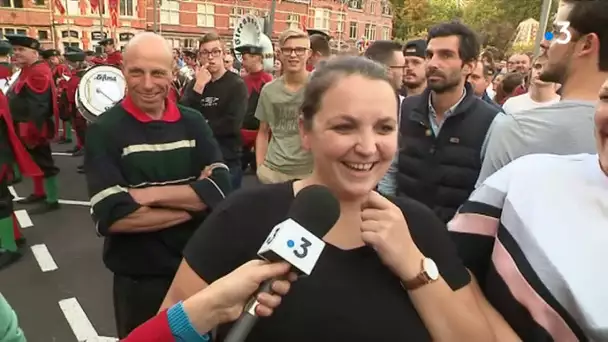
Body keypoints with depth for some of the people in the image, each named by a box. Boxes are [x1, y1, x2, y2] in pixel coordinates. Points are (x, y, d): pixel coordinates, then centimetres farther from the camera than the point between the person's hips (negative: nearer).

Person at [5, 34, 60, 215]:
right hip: (26, 127, 11)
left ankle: (52, 201, 3)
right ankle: (39, 193, 31)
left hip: (34, 128, -11)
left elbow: (38, 106, -25)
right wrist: (24, 129, 18)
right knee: (33, 160, 18)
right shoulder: (27, 70, 15)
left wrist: (31, 130, -26)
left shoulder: (39, 72, -19)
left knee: (43, 162, -4)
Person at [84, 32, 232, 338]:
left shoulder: (193, 123, -2)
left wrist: (150, 194, -21)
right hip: (138, 277, -3)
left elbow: (220, 188, -13)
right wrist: (194, 201, -18)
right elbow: (111, 216, -22)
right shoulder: (104, 131, -11)